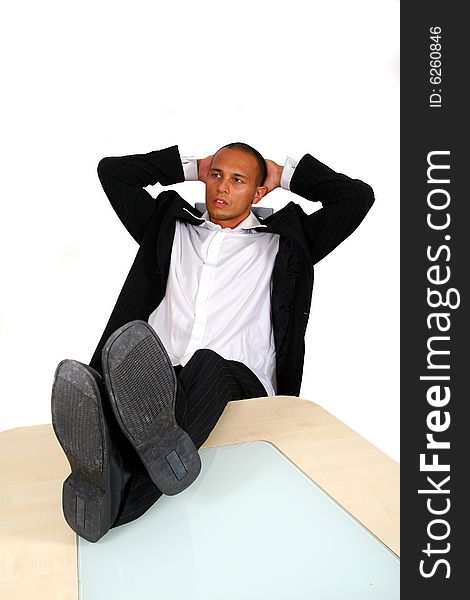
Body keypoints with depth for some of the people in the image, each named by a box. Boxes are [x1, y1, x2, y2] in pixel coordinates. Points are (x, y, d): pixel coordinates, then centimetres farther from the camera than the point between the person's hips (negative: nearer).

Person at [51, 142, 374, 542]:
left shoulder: (281, 243, 22)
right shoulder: (172, 228, 29)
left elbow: (358, 196, 18)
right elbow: (112, 171, 31)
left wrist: (287, 175, 26)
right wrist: (188, 168, 32)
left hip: (238, 380, -1)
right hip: (160, 376, 2)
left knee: (207, 365, -37)